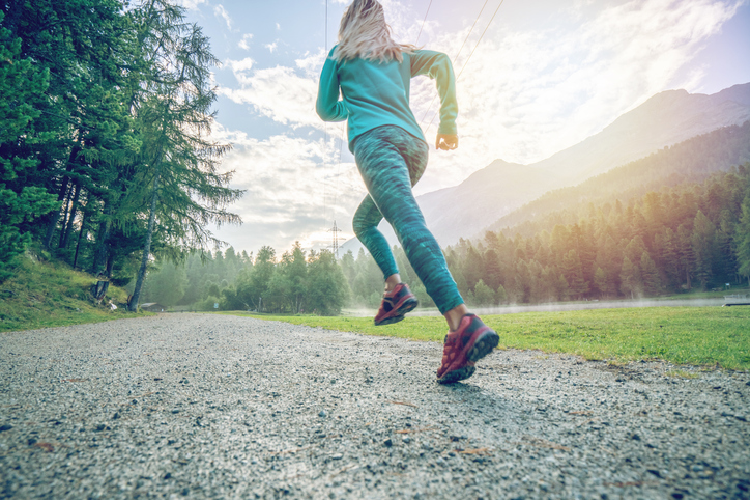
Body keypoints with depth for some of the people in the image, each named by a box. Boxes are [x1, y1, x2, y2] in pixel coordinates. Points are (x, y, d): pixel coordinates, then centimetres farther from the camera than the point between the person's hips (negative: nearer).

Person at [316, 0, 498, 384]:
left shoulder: (339, 54, 23)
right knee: (362, 222, 21)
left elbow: (325, 110, 22)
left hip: (374, 138, -5)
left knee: (409, 224, -25)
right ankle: (395, 288, 2)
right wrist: (448, 120, 9)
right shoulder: (401, 54, 31)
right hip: (415, 143, 6)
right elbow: (441, 62, 14)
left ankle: (462, 323, -42)